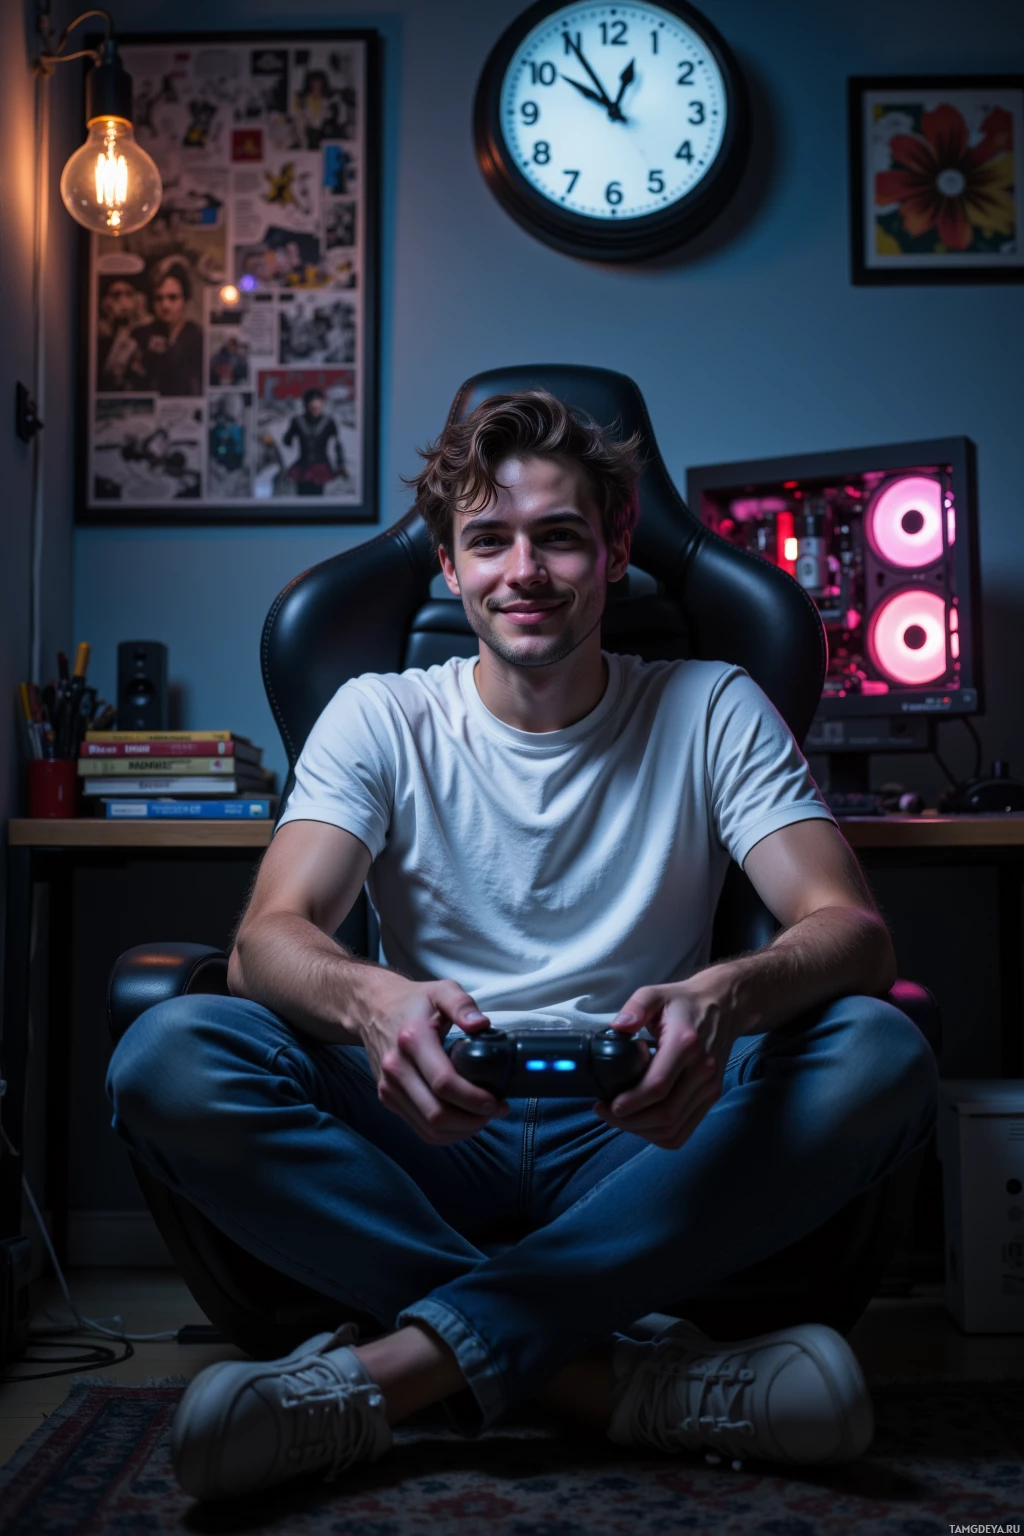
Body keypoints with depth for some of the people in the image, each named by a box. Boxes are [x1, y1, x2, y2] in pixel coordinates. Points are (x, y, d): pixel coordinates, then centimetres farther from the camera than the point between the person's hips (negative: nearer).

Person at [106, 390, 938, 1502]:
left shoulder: (712, 713, 3)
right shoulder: (381, 718, 4)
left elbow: (854, 933, -10)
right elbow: (266, 940, -10)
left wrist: (723, 996, -35)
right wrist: (372, 1000, -36)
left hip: (642, 1143, 1)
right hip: (437, 1137, 0)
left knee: (880, 1052, -28)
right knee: (166, 1056, -25)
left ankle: (393, 1367, -29)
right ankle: (614, 1374, -28)